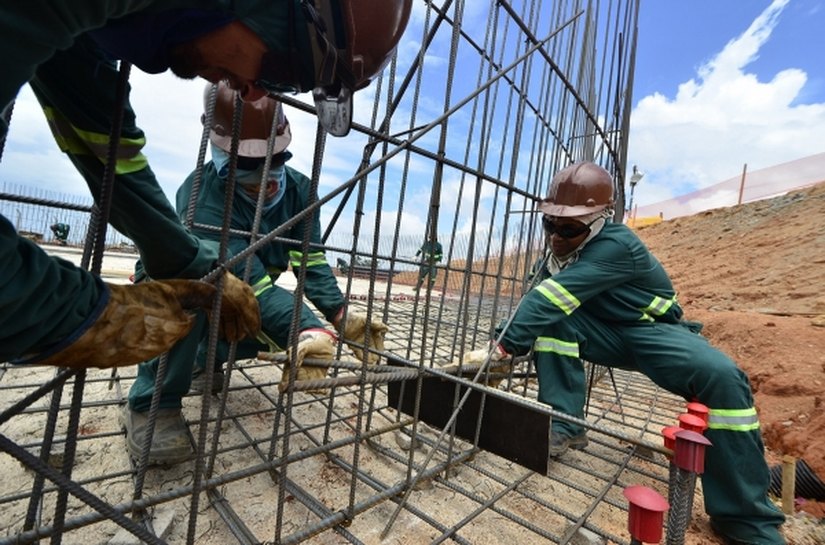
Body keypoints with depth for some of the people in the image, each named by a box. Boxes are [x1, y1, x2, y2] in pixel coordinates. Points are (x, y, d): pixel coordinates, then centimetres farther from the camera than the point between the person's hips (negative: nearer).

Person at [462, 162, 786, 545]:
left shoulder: (615, 245, -28)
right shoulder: (562, 252, -3)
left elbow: (549, 299, -39)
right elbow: (538, 304, -8)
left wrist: (503, 347, -43)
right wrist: (504, 343, -22)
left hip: (653, 332, -4)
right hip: (606, 334, 5)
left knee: (722, 377, -32)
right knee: (548, 318, -23)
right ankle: (563, 425, -16)